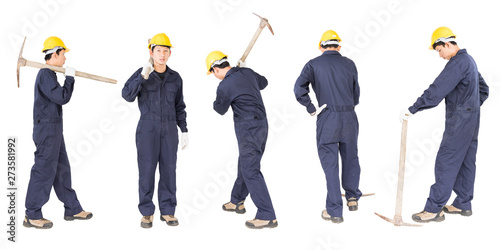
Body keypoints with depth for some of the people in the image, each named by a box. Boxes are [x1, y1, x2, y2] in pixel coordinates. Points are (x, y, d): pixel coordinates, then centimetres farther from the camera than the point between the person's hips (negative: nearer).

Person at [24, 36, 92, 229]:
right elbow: (62, 98, -21)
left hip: (53, 129, 11)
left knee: (62, 168, 13)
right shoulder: (46, 74, -15)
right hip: (47, 128, -11)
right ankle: (32, 216, 5)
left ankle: (72, 209, 22)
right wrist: (70, 77, -10)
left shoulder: (49, 74, 16)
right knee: (44, 170, -5)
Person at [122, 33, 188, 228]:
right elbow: (127, 95, -16)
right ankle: (146, 212, 10)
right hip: (147, 127, -2)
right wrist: (142, 76, -28)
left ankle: (167, 211, 14)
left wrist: (184, 131, 8)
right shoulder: (141, 74, -1)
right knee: (147, 170, -1)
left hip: (169, 128, 3)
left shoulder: (175, 78, 8)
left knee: (169, 169, 3)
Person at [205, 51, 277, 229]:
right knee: (245, 164, 21)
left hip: (247, 129, -9)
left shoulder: (225, 86, -15)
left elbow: (220, 109, 2)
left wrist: (216, 103, 23)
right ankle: (237, 202, 38)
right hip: (261, 123, 9)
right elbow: (263, 83, 28)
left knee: (251, 171, -6)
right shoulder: (247, 72, 7)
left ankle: (267, 216, -6)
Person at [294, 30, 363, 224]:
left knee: (330, 163, 3)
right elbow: (356, 94, 11)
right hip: (349, 117, 3)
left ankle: (334, 211, 8)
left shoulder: (314, 64, -1)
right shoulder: (349, 64, 7)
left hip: (327, 119, -3)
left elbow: (299, 88, -13)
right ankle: (352, 197, 34)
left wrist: (311, 109, -4)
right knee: (350, 157, 21)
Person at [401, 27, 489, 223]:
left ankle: (434, 209, -5)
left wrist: (412, 109, -25)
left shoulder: (457, 62, -18)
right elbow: (483, 90, 25)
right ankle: (463, 204, 22)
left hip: (459, 122, -10)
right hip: (471, 121, 10)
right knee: (466, 162, 13)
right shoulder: (468, 60, 16)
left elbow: (436, 91, -26)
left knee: (446, 163, -8)